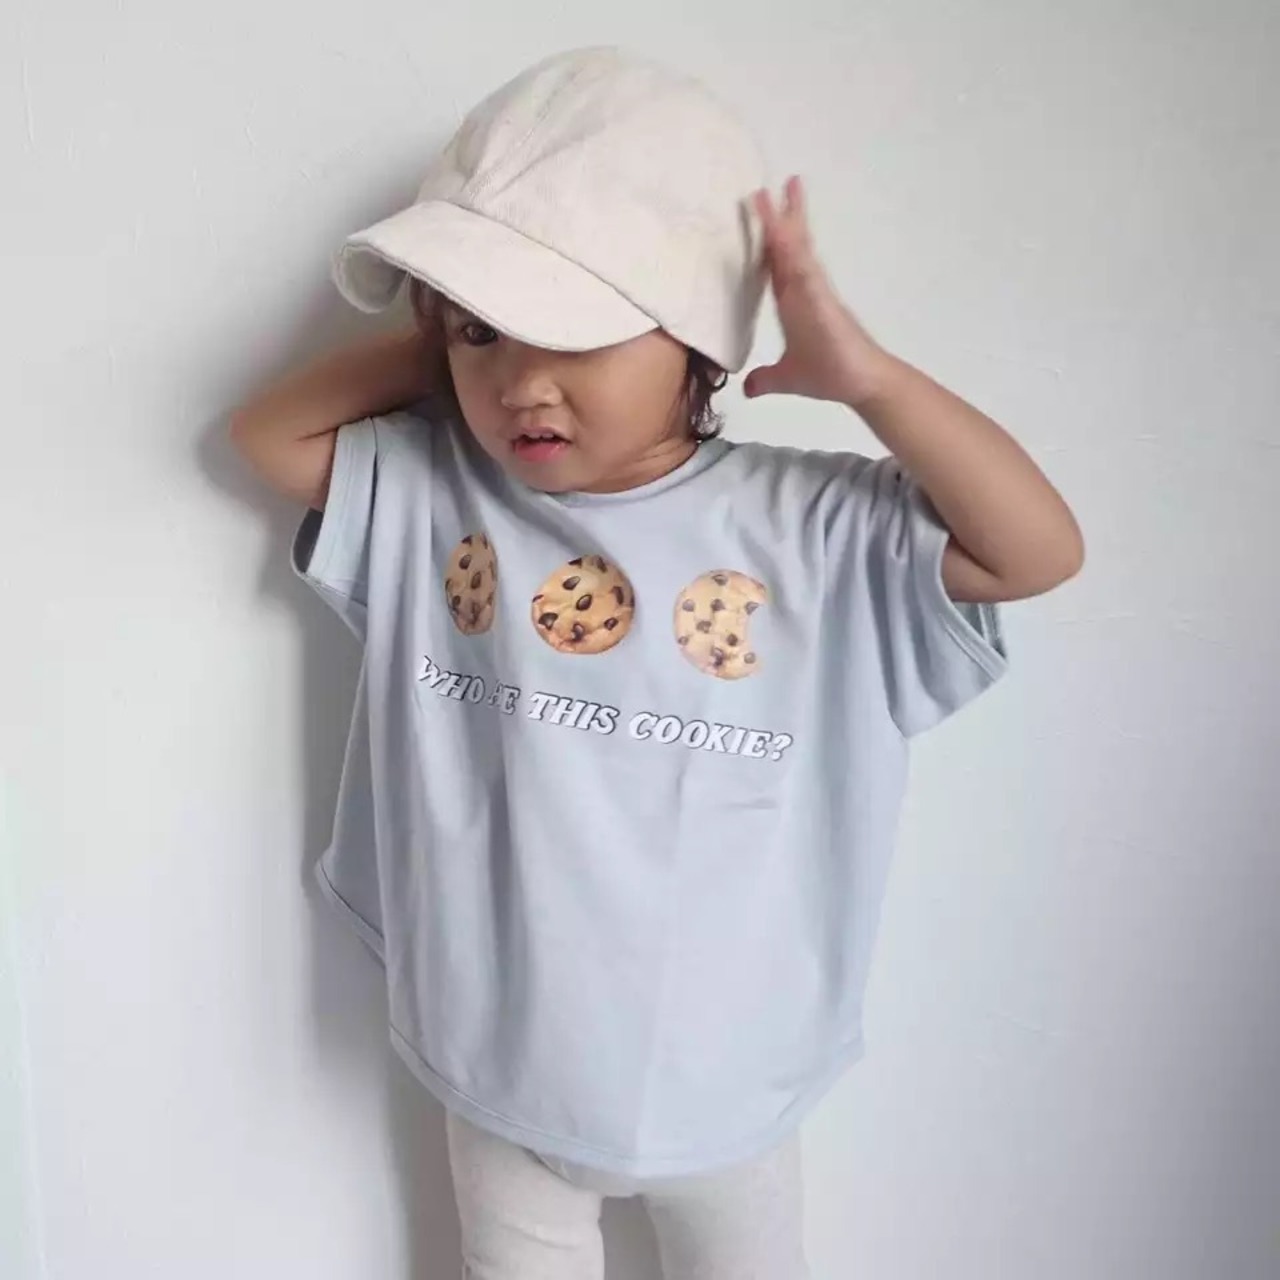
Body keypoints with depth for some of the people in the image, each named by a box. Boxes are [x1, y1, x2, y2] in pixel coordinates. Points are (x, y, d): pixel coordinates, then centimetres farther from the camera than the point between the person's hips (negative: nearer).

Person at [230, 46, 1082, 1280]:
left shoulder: (811, 527, -18)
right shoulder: (425, 494, -11)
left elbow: (1040, 552, -19)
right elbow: (265, 431, -2)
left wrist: (860, 372, -28)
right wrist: (448, 344, -14)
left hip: (721, 1085, -1)